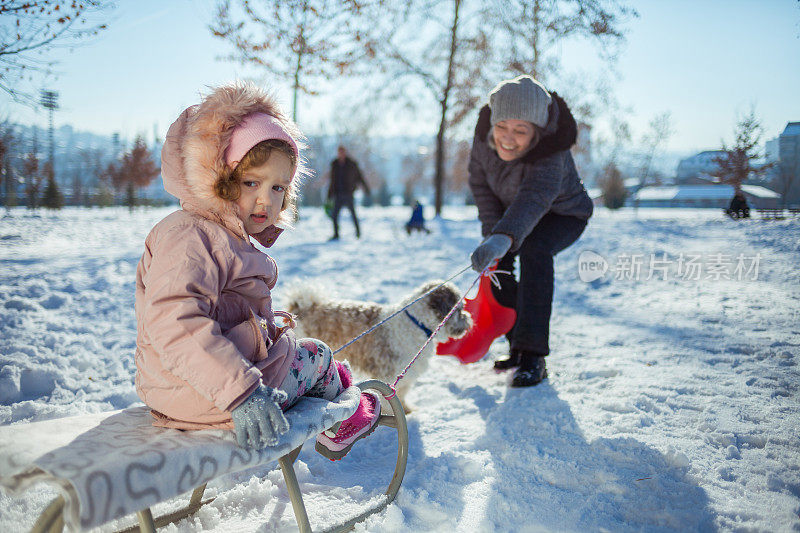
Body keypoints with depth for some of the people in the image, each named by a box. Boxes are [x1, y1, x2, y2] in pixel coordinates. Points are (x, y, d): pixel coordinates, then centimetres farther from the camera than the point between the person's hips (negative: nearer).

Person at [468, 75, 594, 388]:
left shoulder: (551, 156, -42)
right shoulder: (485, 131, -24)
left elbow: (535, 198, -60)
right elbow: (479, 181, -11)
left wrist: (504, 238, -78)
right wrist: (492, 231, -18)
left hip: (562, 215, -6)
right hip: (508, 209, 6)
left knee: (534, 250, -33)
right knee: (497, 263, -10)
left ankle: (533, 356, -29)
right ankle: (517, 347, 8)